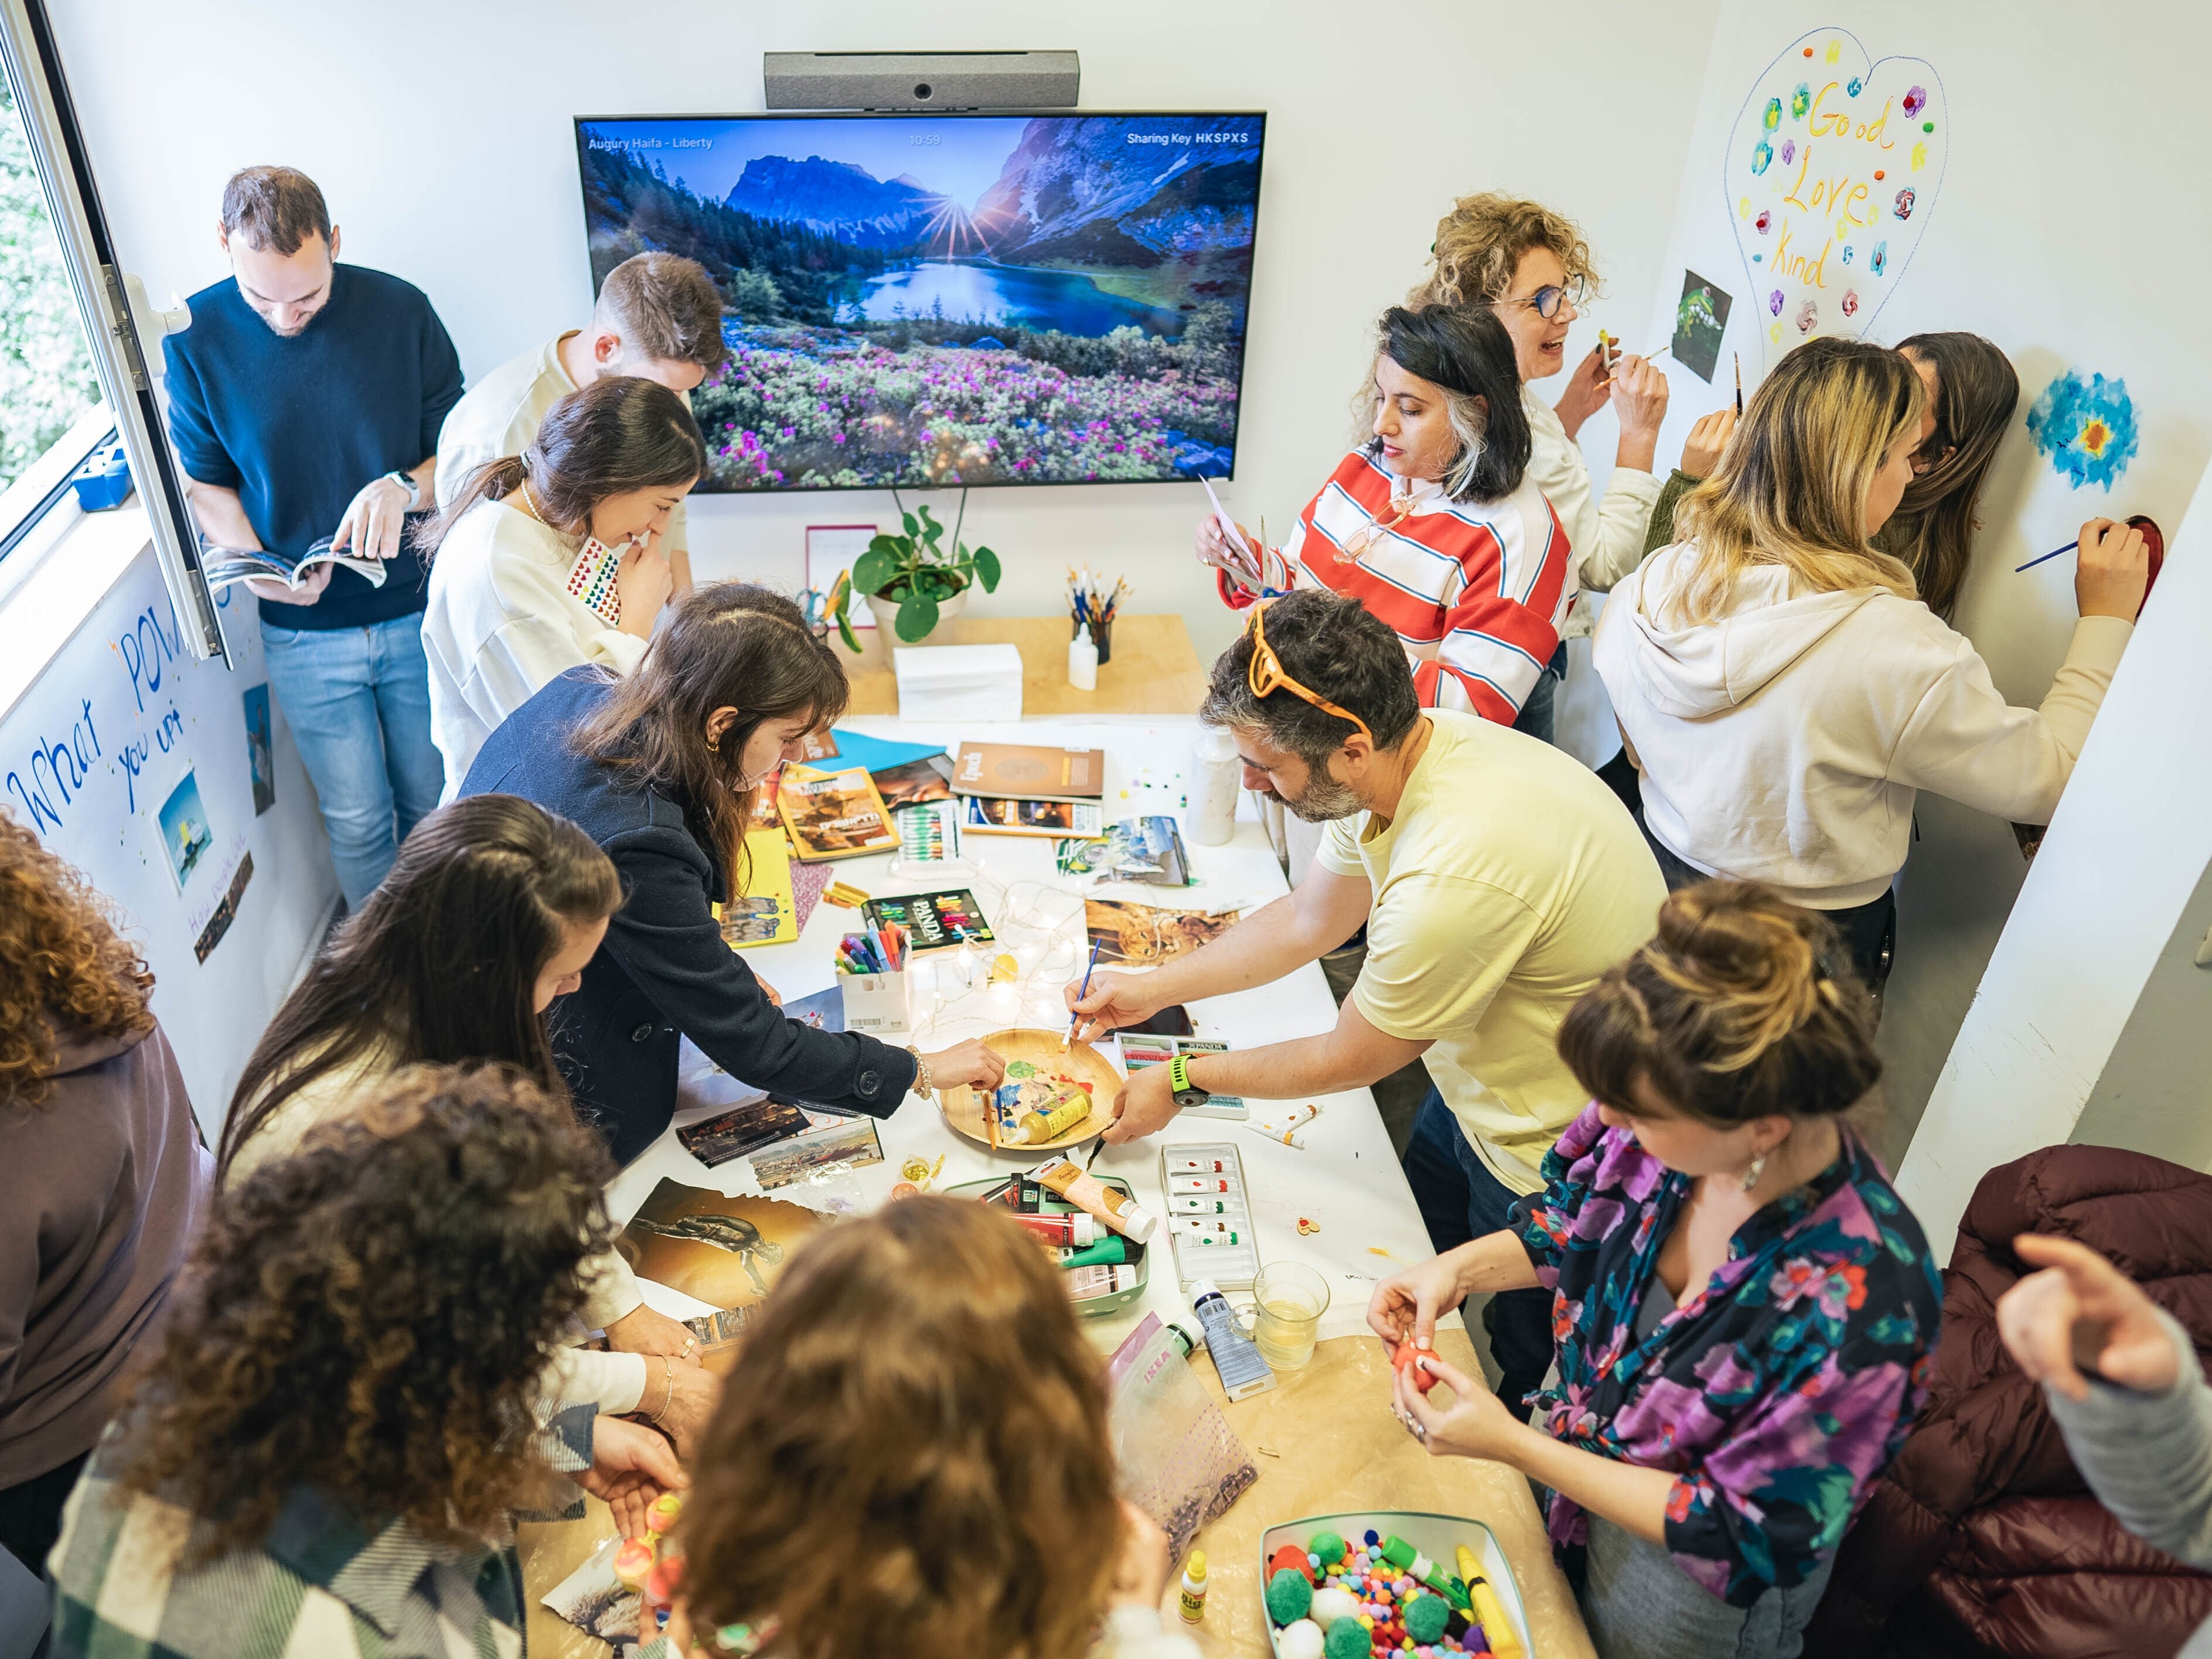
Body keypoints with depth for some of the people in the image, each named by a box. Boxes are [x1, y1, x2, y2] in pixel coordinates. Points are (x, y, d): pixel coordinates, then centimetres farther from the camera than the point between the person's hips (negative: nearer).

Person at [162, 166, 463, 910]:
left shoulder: (400, 310, -9)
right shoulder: (197, 337, -8)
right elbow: (206, 483, 2)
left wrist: (403, 486, -23)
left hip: (419, 612, 1)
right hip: (305, 631, 0)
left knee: (433, 800, 14)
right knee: (356, 820, 8)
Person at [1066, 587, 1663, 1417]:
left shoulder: (1458, 872, -42)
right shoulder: (1413, 750, -13)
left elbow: (1348, 1059, -23)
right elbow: (1308, 919, 5)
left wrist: (1184, 1083, -9)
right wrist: (1153, 988, 7)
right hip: (1481, 1085, 8)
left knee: (1529, 1364, 17)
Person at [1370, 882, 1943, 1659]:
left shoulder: (1854, 1312, -41)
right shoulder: (1675, 1119, -25)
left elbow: (1736, 1541, -26)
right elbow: (1578, 1229, -2)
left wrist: (1512, 1445, -28)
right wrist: (1463, 1267, -19)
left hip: (1691, 1594, -5)